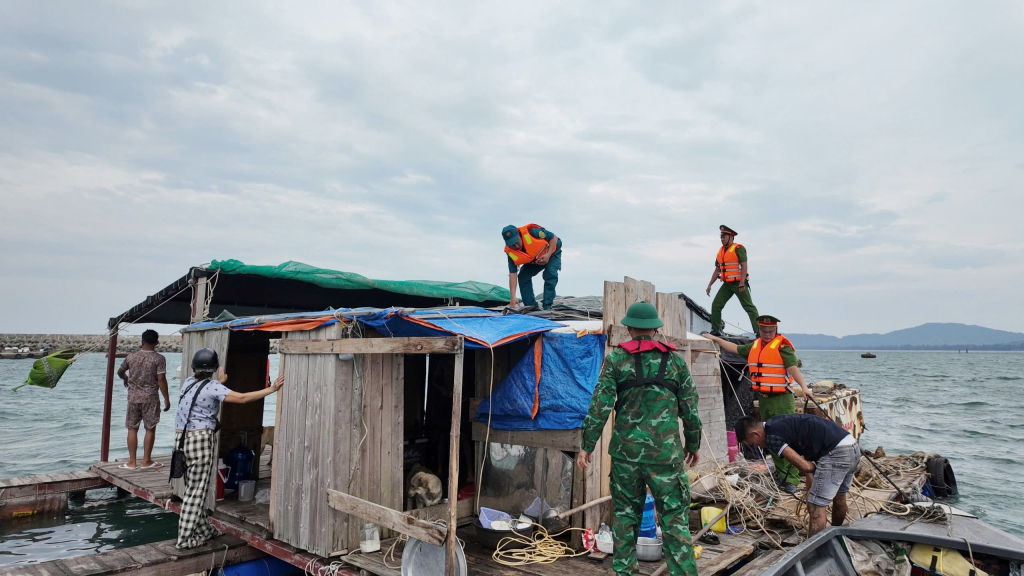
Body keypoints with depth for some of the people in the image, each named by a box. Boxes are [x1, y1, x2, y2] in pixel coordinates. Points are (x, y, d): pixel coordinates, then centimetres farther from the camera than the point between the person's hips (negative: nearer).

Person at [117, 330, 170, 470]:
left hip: (133, 397, 3)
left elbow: (120, 372, 18)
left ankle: (132, 461, 11)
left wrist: (126, 378, 40)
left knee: (132, 429, 9)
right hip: (150, 398, -3)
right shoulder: (159, 358, -10)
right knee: (150, 429, 7)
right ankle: (146, 461, 11)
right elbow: (161, 380, -13)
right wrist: (166, 399, -6)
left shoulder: (132, 356, 2)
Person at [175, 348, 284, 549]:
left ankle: (204, 530, 28)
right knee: (196, 491, 1)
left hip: (182, 438, 8)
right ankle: (185, 539, 6)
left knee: (193, 488, 16)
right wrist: (271, 389, -16)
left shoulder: (188, 383, 10)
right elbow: (242, 398, -19)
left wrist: (219, 382, 43)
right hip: (200, 439, -8)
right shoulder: (213, 387, -12)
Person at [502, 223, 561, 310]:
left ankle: (547, 306, -20)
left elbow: (554, 238, -24)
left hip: (552, 252, -4)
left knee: (550, 274, -27)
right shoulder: (511, 252, -26)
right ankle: (531, 306, -1)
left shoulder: (532, 232, -38)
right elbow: (512, 274, -28)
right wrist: (513, 297, -36)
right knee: (523, 276, -12)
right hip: (533, 261, 4)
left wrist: (548, 255, -35)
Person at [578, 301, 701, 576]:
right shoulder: (675, 359, 4)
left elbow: (600, 404, -6)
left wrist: (587, 445, 0)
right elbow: (690, 407, 7)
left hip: (625, 450, 1)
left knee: (625, 512, 15)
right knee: (675, 516, 6)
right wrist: (693, 444, 20)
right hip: (665, 451, 0)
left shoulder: (616, 358, 0)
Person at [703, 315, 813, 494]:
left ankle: (791, 480, -7)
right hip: (763, 399, 8)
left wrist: (804, 386, -33)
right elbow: (735, 348, 28)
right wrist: (716, 339, 33)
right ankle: (781, 475, 24)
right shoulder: (754, 346, 13)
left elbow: (793, 367, -19)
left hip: (782, 399, -8)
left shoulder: (782, 346, -8)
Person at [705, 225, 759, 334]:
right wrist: (710, 285, 14)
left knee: (749, 307, -5)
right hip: (727, 284, 7)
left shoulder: (738, 249, -9)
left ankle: (759, 332, -4)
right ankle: (715, 330, 12)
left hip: (739, 284, -7)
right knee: (716, 305, 2)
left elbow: (744, 266, -16)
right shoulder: (720, 251, 14)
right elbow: (717, 270, 18)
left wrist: (742, 283, -25)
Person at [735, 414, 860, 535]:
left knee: (816, 507, -3)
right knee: (839, 497, 29)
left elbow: (805, 466, -13)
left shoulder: (772, 437, -11)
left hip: (836, 451, -10)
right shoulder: (778, 424, 17)